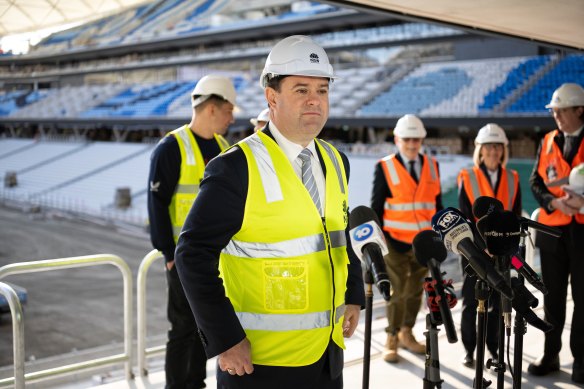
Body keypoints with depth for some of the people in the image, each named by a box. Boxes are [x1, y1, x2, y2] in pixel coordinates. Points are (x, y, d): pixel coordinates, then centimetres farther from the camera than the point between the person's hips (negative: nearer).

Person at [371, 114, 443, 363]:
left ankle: (407, 334, 27)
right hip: (396, 241, -4)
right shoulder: (385, 167, -4)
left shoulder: (431, 165, 7)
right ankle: (392, 340, 12)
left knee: (415, 291, 12)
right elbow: (376, 207, -2)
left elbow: (437, 203, 11)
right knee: (397, 292, -1)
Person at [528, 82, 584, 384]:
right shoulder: (548, 142, 8)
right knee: (553, 296, 11)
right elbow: (536, 182, 5)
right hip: (553, 229, 3)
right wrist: (554, 202, -13)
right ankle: (550, 354, 23)